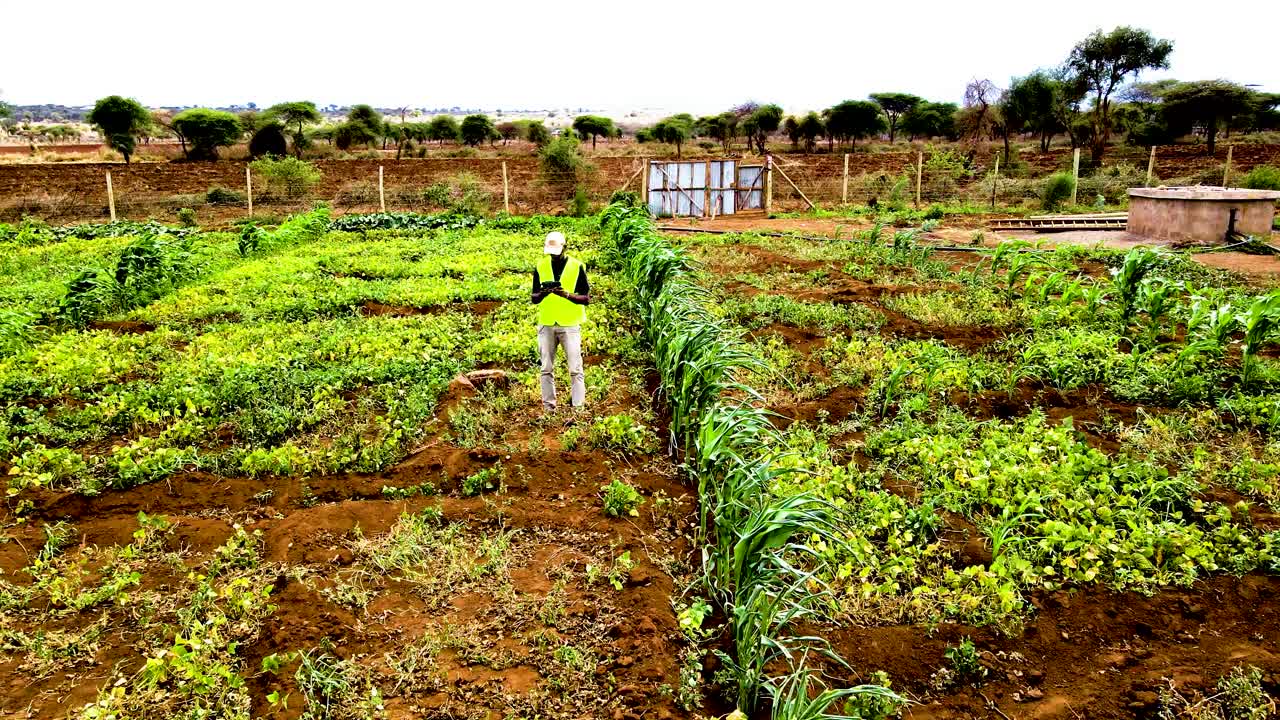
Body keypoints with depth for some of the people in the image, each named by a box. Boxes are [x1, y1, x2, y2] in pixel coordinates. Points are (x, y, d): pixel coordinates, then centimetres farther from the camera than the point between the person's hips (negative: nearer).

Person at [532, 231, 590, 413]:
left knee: (575, 369, -3)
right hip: (546, 324, 3)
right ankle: (548, 406, 15)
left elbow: (586, 299, -4)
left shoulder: (576, 266, -3)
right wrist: (544, 293, -16)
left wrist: (566, 294, -21)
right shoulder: (540, 266, 5)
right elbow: (534, 299, 7)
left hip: (570, 325, -3)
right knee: (547, 369, 7)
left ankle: (578, 407, 1)